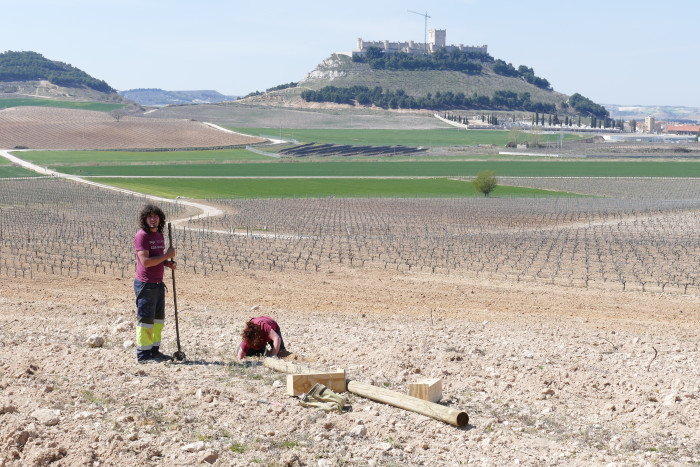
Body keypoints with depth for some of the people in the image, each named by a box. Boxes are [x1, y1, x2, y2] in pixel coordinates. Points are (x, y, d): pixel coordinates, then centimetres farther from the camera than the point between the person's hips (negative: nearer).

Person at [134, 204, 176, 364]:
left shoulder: (159, 235, 13)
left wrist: (168, 264, 5)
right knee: (146, 319, -3)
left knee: (158, 318, 14)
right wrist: (166, 256, -16)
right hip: (145, 284, -9)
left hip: (158, 283, 9)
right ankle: (143, 355, 3)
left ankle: (155, 351, 24)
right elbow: (145, 261, -22)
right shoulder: (141, 236, -14)